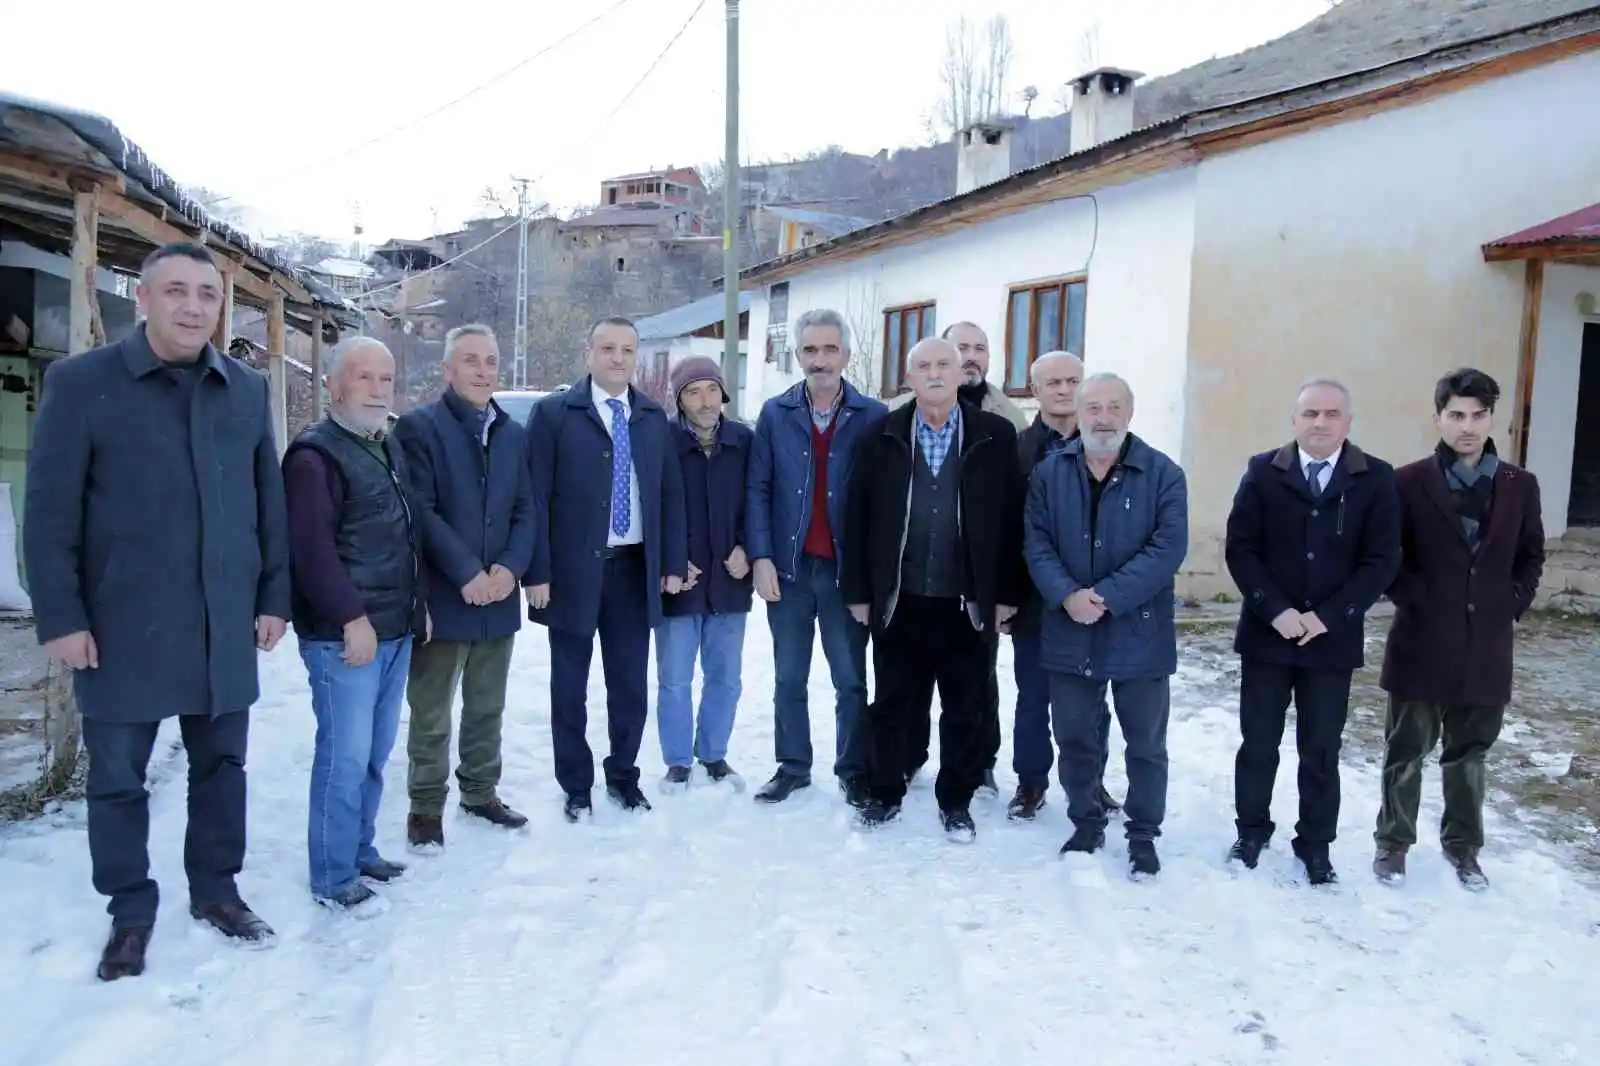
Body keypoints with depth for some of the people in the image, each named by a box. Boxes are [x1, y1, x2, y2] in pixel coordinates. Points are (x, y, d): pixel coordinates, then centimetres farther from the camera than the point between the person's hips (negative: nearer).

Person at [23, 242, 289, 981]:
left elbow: (269, 502, 9)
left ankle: (216, 890, 32)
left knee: (222, 766, 14)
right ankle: (130, 912, 27)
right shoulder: (79, 383, -5)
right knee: (117, 778, 9)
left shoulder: (247, 390, 6)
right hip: (122, 626, -3)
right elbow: (50, 513, -5)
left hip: (224, 626, 3)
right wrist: (59, 616, -9)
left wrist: (273, 598, 6)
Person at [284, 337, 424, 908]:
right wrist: (352, 618, -21)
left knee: (375, 752, 15)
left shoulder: (390, 449, 16)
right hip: (344, 634, -8)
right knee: (345, 756, -4)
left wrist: (418, 605, 18)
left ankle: (361, 850, 28)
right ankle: (333, 877, 7)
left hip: (396, 630, 9)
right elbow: (312, 548, -20)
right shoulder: (315, 454, -12)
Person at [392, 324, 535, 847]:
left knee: (487, 707, 16)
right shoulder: (418, 426, -6)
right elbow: (420, 510, -13)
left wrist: (510, 567, -8)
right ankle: (426, 807, 18)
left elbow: (524, 509, 9)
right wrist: (467, 573, -18)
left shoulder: (512, 432, 12)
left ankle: (481, 792, 31)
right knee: (431, 712, 5)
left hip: (499, 595, 5)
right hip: (442, 596, -5)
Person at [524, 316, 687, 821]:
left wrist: (673, 562, 4)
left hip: (635, 568, 3)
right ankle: (576, 785, 24)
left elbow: (670, 493, 10)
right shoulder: (553, 413, -3)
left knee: (631, 683, 11)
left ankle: (623, 775, 30)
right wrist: (537, 571, -12)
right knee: (569, 686, 9)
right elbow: (535, 497, -7)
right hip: (574, 570, -3)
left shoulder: (654, 417, 9)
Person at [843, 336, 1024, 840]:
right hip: (898, 599, 1)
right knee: (891, 704, 12)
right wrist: (858, 589, -1)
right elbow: (857, 515, 2)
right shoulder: (883, 434, 2)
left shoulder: (995, 435, 0)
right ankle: (885, 793, 29)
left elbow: (1012, 518, 0)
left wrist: (1007, 593, -3)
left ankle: (956, 801, 27)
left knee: (966, 709, 10)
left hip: (969, 601, 0)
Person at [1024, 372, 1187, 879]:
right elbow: (1037, 542, -1)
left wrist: (1107, 598, -20)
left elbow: (1168, 547, -13)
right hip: (1069, 633, 2)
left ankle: (1143, 836, 26)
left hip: (1139, 633, -2)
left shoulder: (1163, 474, -5)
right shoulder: (1050, 472, 4)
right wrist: (1066, 595, -18)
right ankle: (1086, 824, 32)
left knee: (1145, 744, 9)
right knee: (1075, 738, 13)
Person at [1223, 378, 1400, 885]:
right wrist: (1276, 610, -14)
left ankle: (1315, 845, 23)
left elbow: (1381, 561, -5)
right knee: (1257, 743, 9)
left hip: (1333, 638, 0)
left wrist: (1328, 616, -14)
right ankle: (1251, 831, 26)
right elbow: (1239, 548, -4)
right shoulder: (1263, 472, 0)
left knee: (1321, 750, 9)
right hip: (1266, 632, 0)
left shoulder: (1375, 479, -1)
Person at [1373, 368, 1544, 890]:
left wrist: (1513, 608, 3)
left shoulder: (1520, 486, 5)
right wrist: (1413, 602, -9)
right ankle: (1393, 841, 22)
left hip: (1487, 647, 3)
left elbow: (1531, 556, 14)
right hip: (1421, 642, -3)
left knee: (1470, 752, 15)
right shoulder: (1408, 483, -5)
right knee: (1407, 749, 8)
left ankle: (1463, 846, 30)